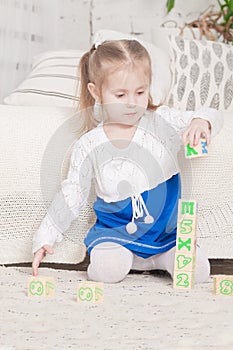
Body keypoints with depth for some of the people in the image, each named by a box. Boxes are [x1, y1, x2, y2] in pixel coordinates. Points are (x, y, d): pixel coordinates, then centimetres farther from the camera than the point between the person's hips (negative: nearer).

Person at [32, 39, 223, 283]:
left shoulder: (162, 122, -4)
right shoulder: (89, 146, -5)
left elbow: (212, 117, -7)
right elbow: (71, 196, 1)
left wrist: (201, 122, -32)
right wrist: (45, 237, -4)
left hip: (168, 230, 1)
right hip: (115, 232, 0)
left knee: (197, 270, -22)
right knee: (107, 270, -30)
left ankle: (162, 256, 7)